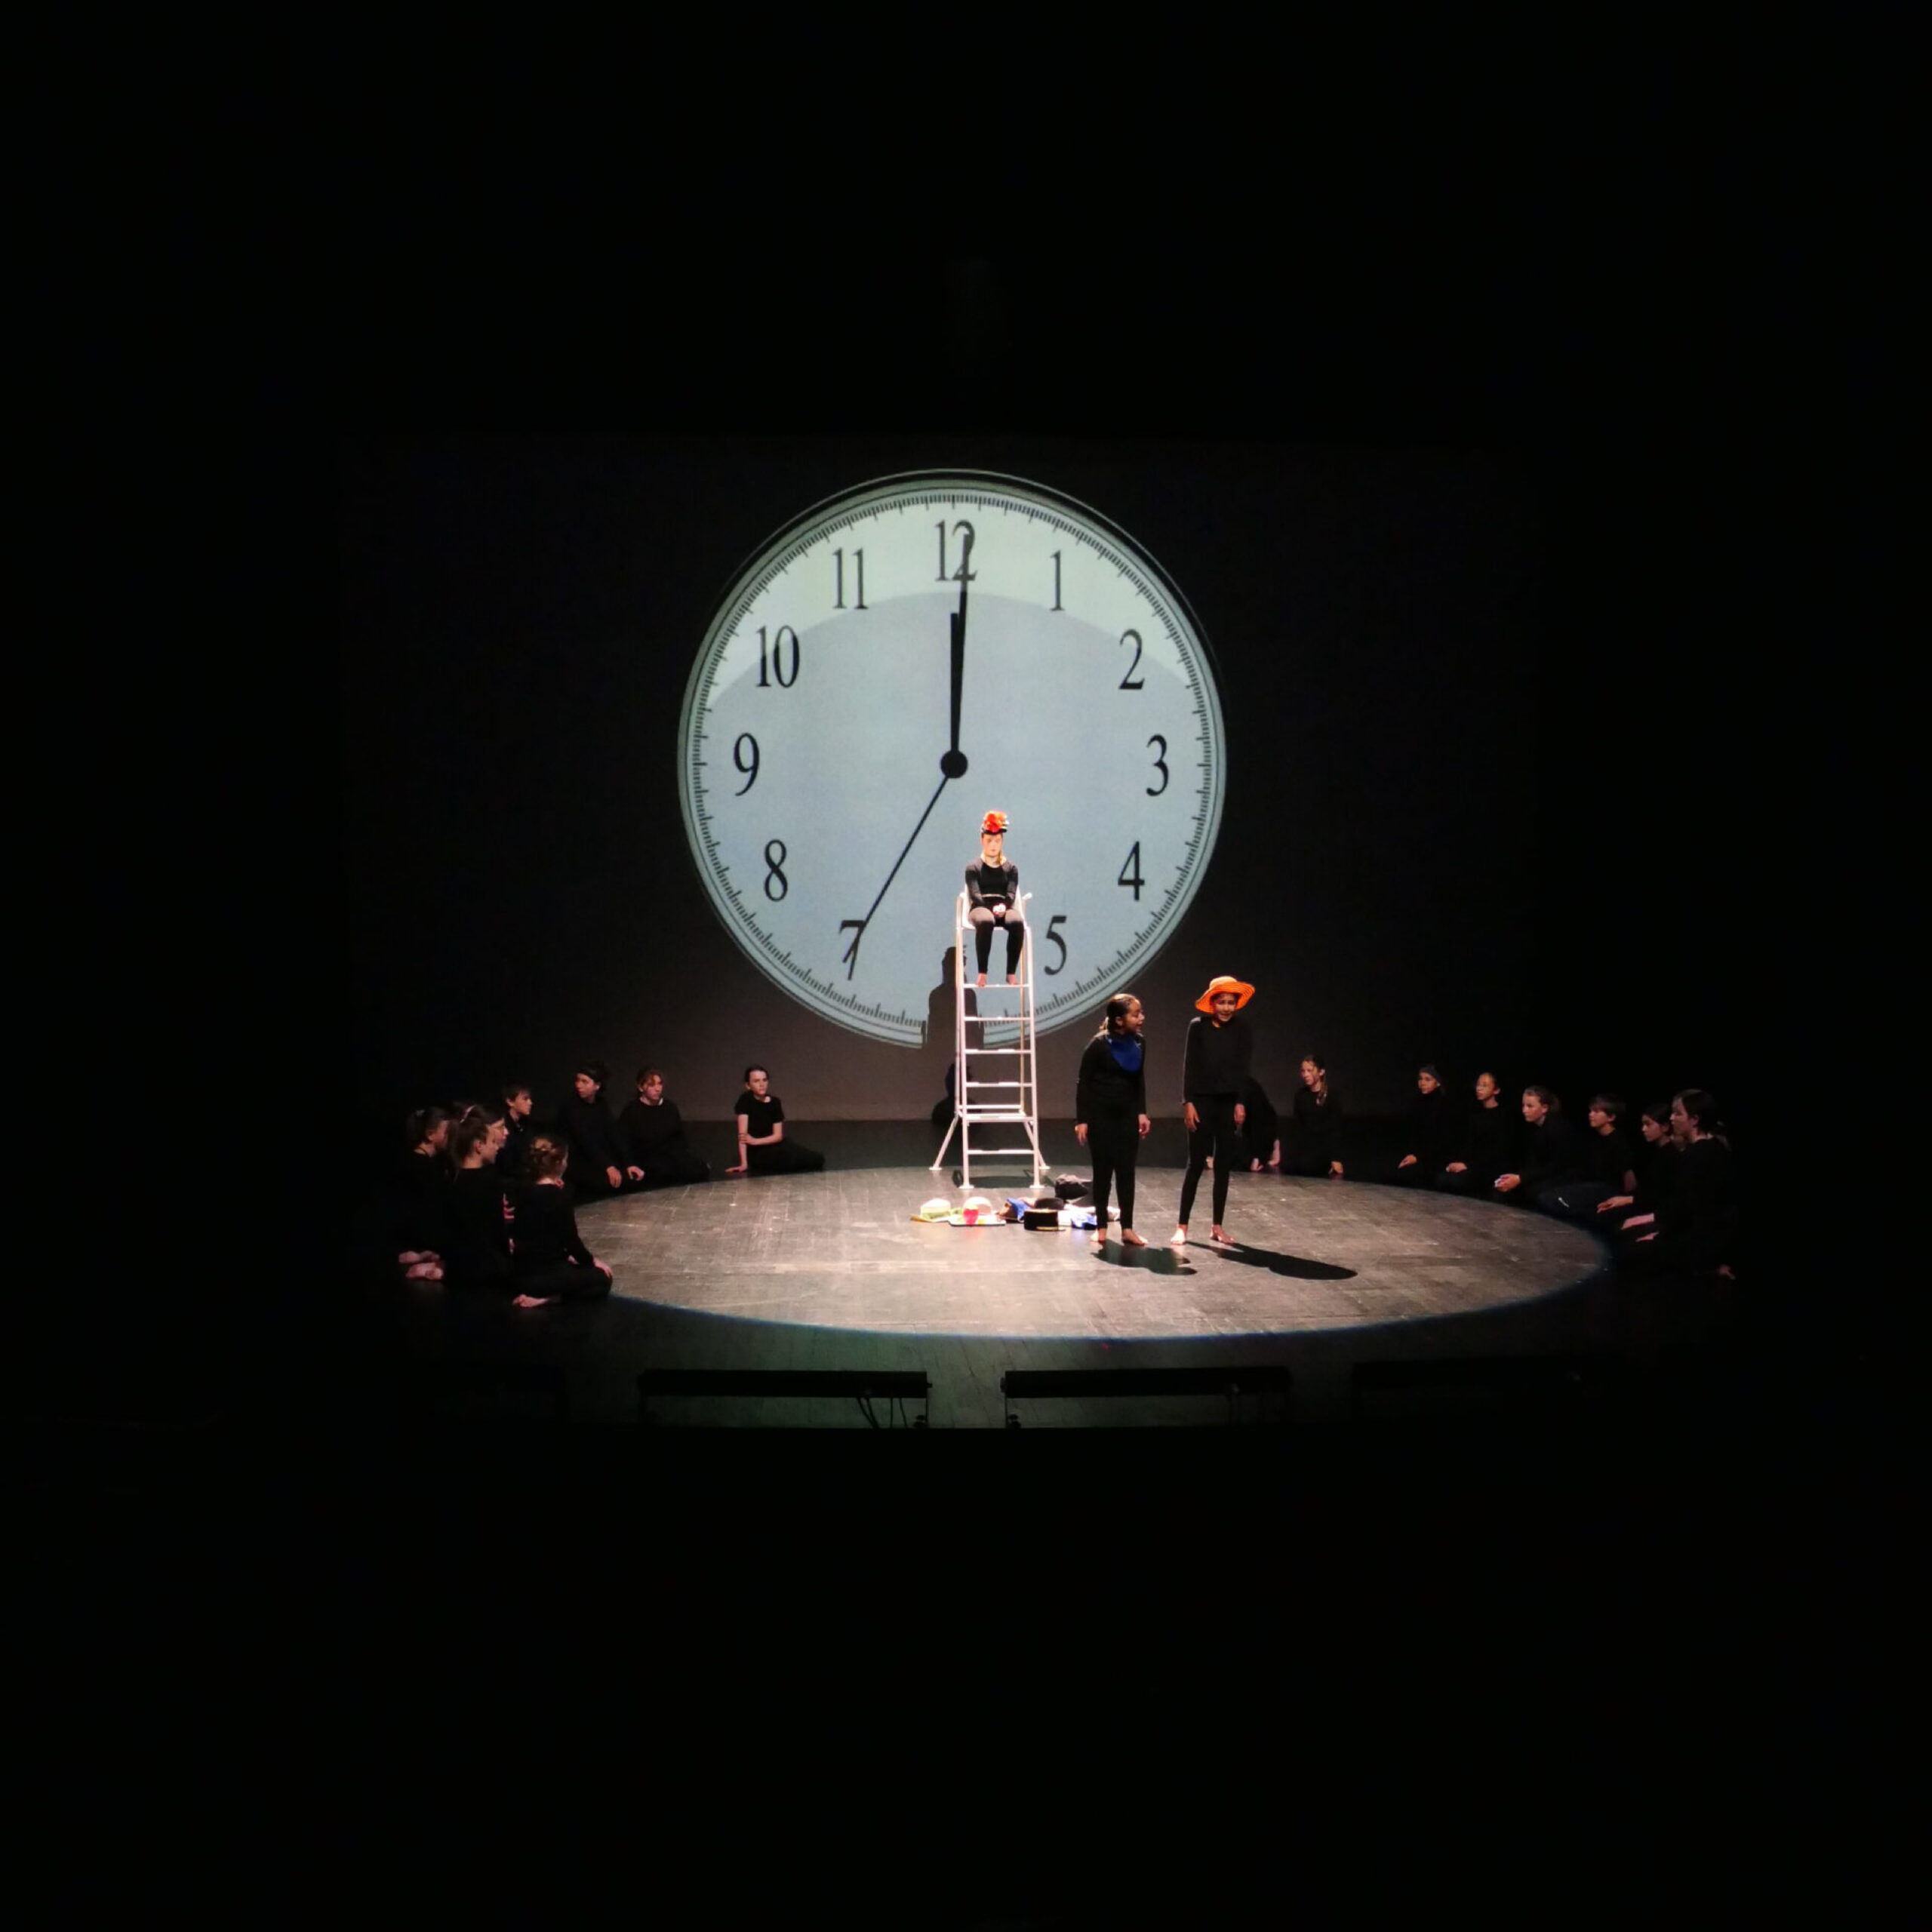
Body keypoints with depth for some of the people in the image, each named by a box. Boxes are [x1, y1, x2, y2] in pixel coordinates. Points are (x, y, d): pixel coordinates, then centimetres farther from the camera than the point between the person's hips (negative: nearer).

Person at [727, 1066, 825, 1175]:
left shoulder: (775, 1102, 2)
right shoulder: (745, 1101, -12)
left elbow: (778, 1136, -2)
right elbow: (743, 1134, -21)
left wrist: (755, 1141, -19)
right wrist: (744, 1164, -30)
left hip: (774, 1146, 5)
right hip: (757, 1152, -5)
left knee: (817, 1160, -11)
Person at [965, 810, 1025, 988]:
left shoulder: (1011, 868, 16)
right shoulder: (973, 868, 10)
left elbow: (1011, 894, 3)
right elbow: (975, 895, -3)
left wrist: (1003, 907, -19)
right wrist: (992, 909, -20)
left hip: (1005, 908, 2)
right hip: (981, 908, -2)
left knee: (1017, 922, -36)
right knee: (985, 921, -41)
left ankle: (1011, 973, -32)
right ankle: (982, 973, -38)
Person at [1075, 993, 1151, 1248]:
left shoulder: (1138, 1043, -1)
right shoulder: (1099, 1044, -17)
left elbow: (1139, 1081, 10)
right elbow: (1084, 1082, -13)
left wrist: (1142, 1112, 6)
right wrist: (1082, 1120, -15)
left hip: (1127, 1114, 5)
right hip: (1101, 1115, -5)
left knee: (1126, 1170, 5)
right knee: (1103, 1171, 2)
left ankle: (1127, 1229, 12)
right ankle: (1101, 1227, 14)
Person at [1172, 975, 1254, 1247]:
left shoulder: (1241, 1029, 0)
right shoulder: (1198, 1026, -4)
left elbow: (1243, 1068, -1)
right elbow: (1189, 1066, -4)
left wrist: (1241, 1103, -7)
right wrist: (1187, 1102, -8)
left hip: (1229, 1102, 2)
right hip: (1202, 1101, -2)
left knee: (1224, 1165, 7)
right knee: (1196, 1164, 0)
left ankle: (1218, 1225, 16)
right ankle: (1182, 1225, 6)